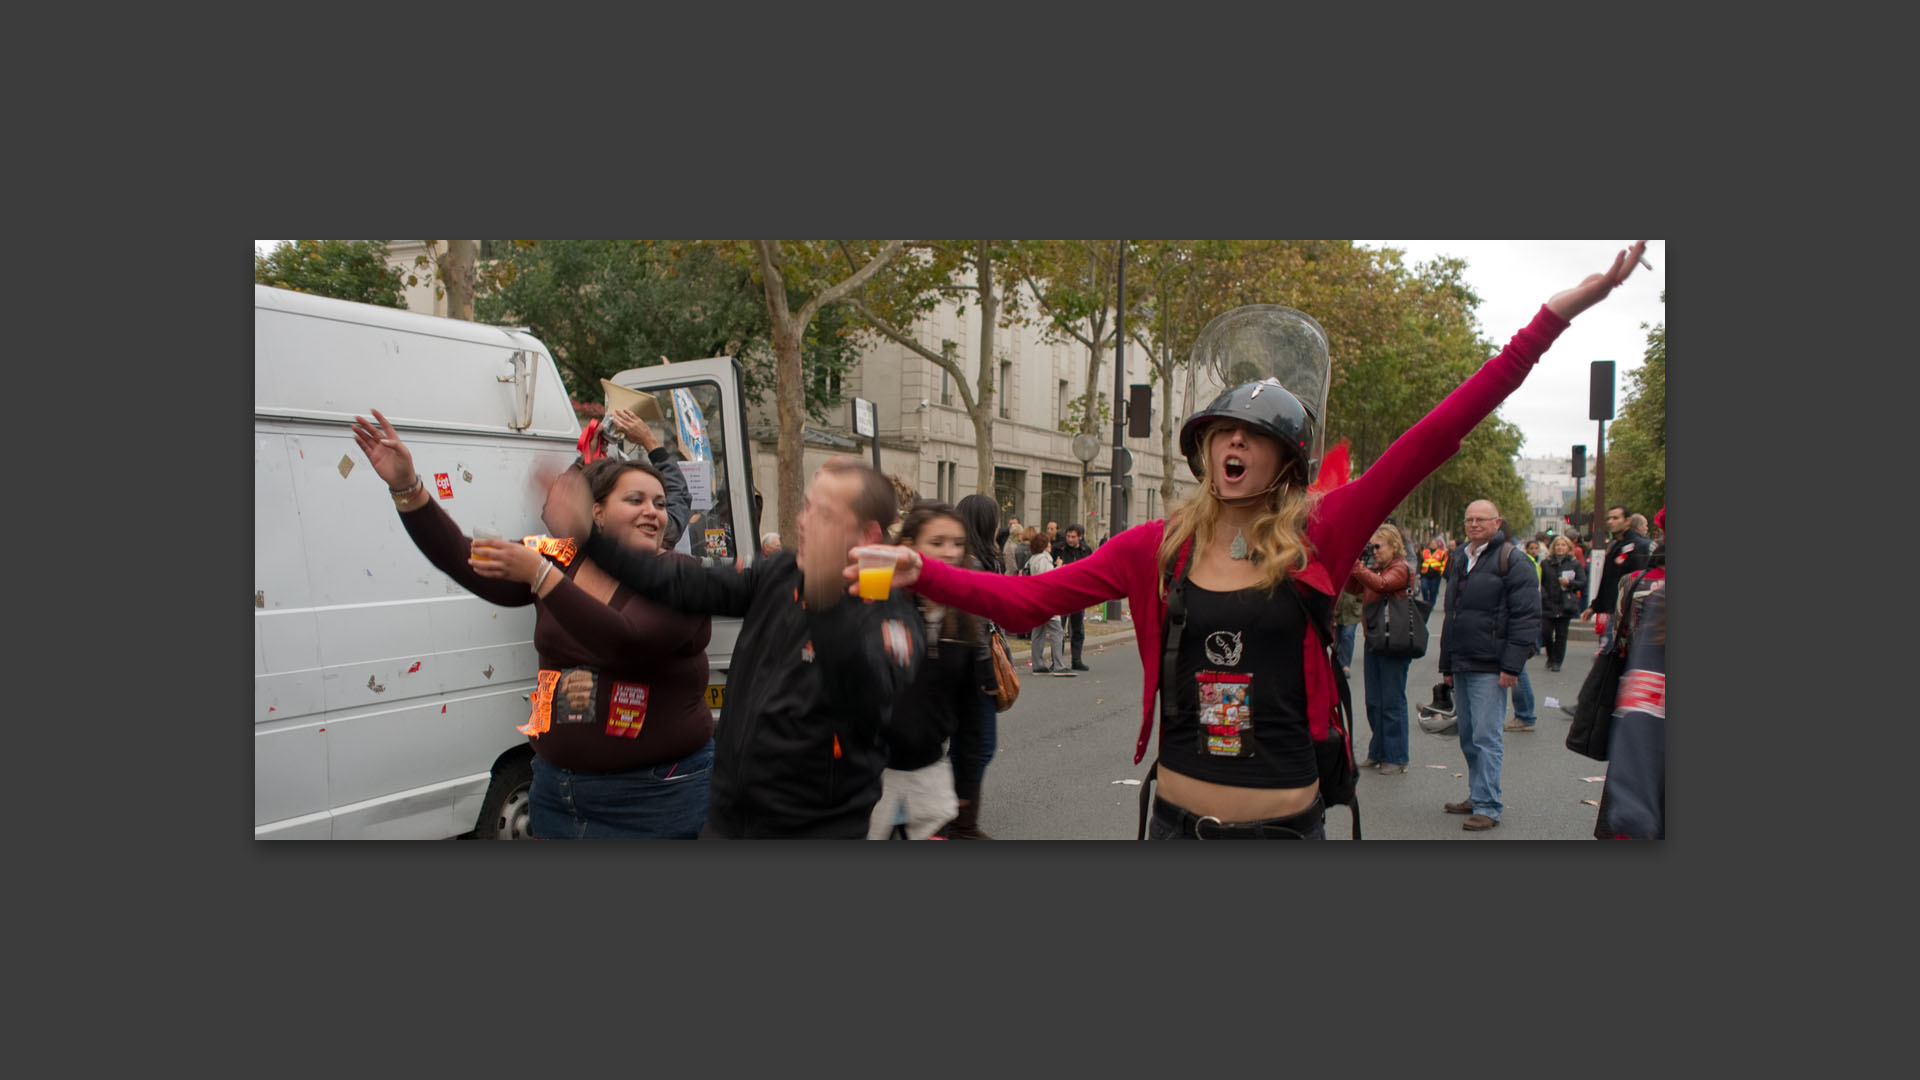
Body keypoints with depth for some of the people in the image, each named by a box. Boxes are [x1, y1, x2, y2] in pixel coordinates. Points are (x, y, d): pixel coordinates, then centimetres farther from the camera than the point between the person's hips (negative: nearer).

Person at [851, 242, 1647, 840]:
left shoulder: (1317, 538, -6)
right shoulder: (1157, 547, -2)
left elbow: (1431, 439, -12)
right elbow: (1025, 600, -6)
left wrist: (1553, 318, -15)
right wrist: (919, 573, -20)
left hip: (1285, 822, -1)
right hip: (1177, 817, 2)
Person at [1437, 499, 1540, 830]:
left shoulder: (1512, 562, -7)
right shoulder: (1458, 560, 17)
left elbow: (1526, 617, -13)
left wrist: (1511, 666, -18)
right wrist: (1446, 665, 22)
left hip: (1489, 668, -8)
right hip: (1461, 666, 8)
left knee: (1485, 737, -7)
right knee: (1468, 736, 12)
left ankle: (1488, 807, -3)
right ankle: (1477, 797, 23)